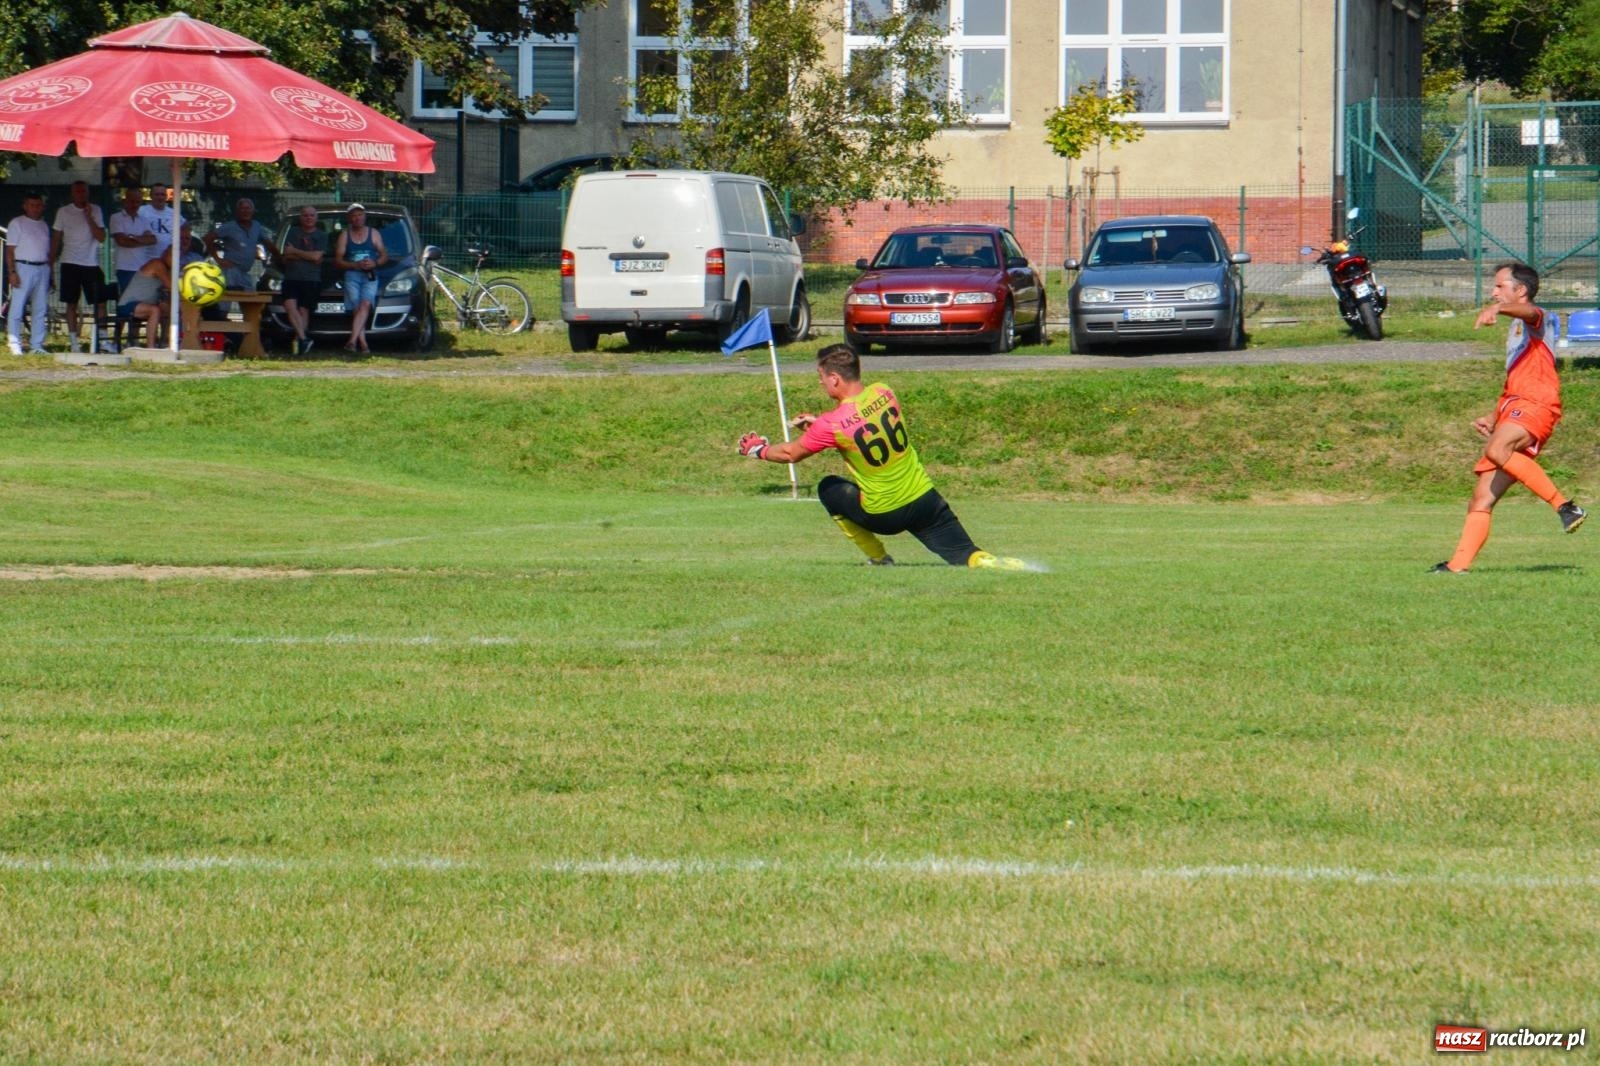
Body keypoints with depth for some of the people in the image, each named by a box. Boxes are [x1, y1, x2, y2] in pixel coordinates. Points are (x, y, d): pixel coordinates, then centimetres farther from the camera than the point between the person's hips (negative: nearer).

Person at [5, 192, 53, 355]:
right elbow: (10, 250, -6)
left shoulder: (44, 225, 17)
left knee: (40, 309, 5)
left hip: (42, 269, 6)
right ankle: (14, 345, -5)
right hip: (23, 267, -6)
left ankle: (37, 346, 9)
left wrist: (49, 272, 14)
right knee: (17, 308, -7)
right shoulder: (17, 223, 0)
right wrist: (12, 272, -15)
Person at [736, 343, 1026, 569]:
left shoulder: (832, 425, -17)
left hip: (883, 516, -3)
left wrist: (758, 449, 20)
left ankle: (880, 560, 22)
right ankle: (1002, 567, -30)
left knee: (828, 488, 22)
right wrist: (817, 424, 18)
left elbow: (791, 453, 1)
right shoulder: (884, 393, -2)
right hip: (925, 498, 3)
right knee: (968, 557, 4)